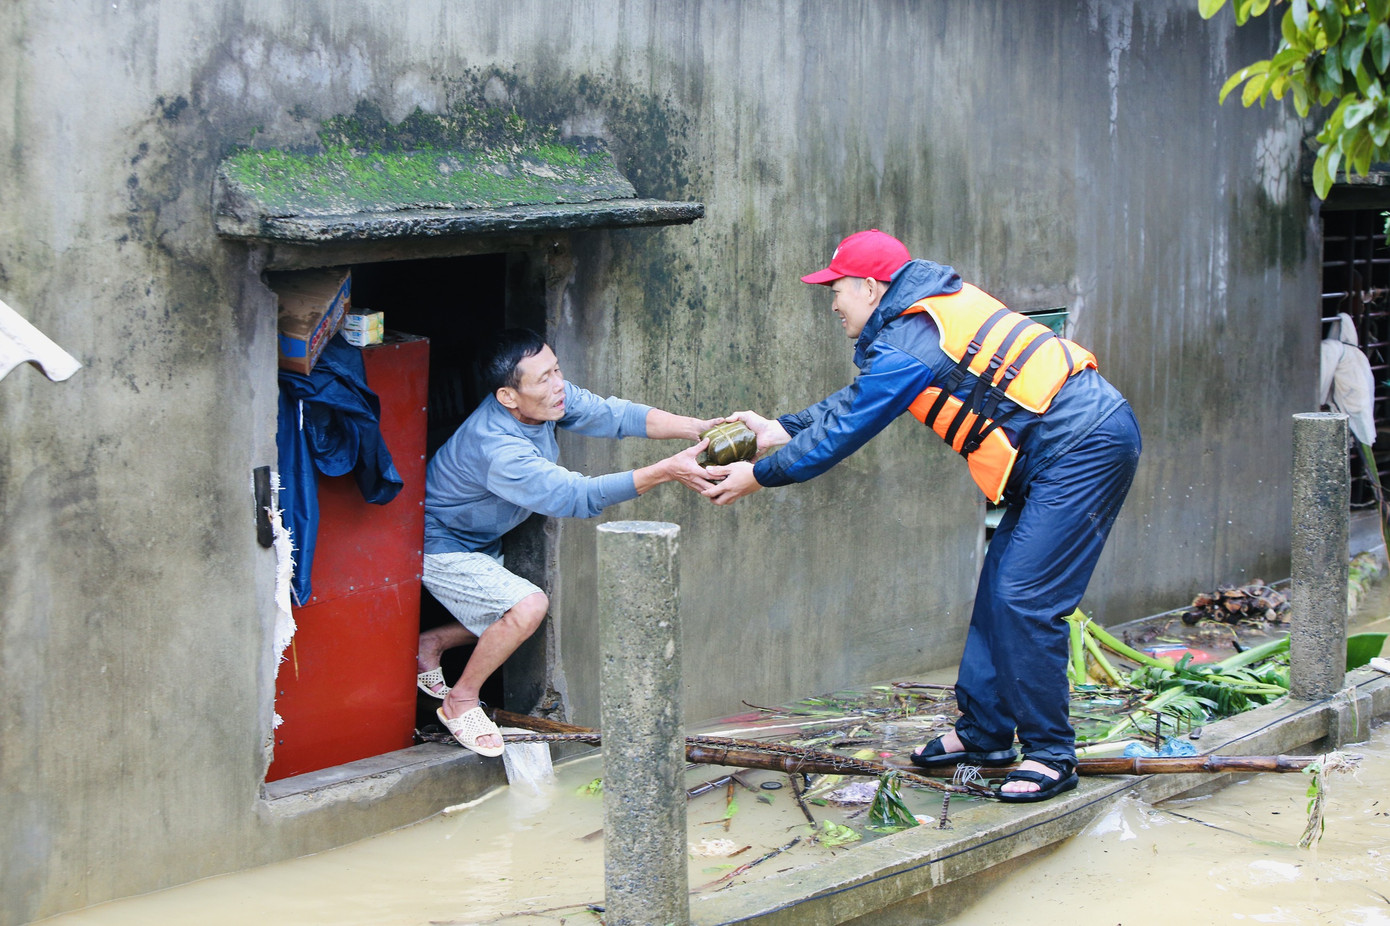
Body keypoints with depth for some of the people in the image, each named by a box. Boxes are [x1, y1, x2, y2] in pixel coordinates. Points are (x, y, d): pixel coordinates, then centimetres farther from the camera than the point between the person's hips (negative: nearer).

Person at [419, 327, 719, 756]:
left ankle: (430, 645, 35)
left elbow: (612, 414, -12)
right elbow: (577, 496, -41)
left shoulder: (551, 397, -16)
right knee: (527, 607, -22)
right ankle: (460, 702, -4)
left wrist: (701, 428, -24)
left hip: (480, 541, 9)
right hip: (440, 546, -9)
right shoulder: (497, 450, -39)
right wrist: (666, 471, -45)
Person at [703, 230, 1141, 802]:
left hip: (1083, 450, -11)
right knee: (999, 589, 13)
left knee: (1024, 600, -11)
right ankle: (983, 732, 21)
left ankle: (1050, 754, -5)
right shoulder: (928, 312, 16)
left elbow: (842, 433, -7)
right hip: (1085, 438, 11)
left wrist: (758, 475, 4)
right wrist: (779, 430, 26)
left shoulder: (906, 347, -14)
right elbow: (858, 400, 27)